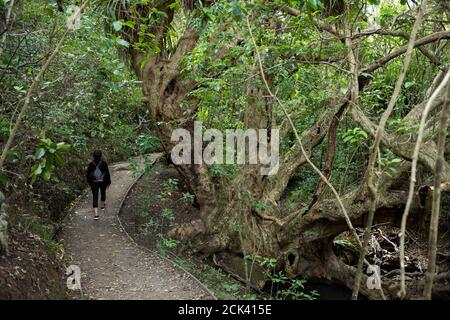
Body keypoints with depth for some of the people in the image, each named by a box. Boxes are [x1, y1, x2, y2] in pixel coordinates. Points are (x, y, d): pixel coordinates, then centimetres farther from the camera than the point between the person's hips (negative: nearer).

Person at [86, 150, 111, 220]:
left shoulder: (91, 164, -7)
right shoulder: (104, 163, -10)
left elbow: (88, 174, 2)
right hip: (103, 182, 0)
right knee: (103, 193, 27)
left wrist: (89, 182, 18)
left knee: (95, 197, -2)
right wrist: (108, 183, 2)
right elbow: (107, 173, -8)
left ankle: (96, 214, -14)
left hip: (94, 183, 0)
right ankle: (102, 206, 50)